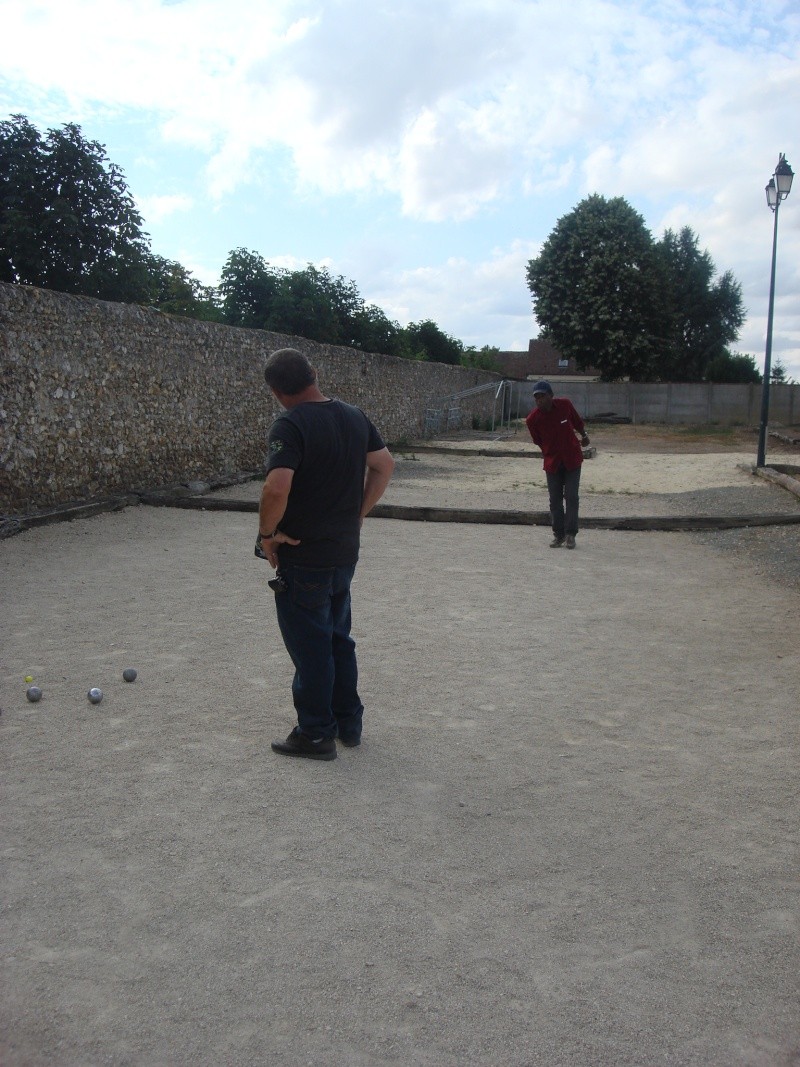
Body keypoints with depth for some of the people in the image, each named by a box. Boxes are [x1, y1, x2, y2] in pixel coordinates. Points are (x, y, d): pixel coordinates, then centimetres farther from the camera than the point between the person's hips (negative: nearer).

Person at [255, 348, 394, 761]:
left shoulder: (290, 425, -19)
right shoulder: (355, 417, 4)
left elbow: (277, 488, -31)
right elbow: (384, 465, 12)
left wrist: (267, 533, -15)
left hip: (302, 559, -7)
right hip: (345, 553, 7)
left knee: (310, 648, 5)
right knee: (339, 639, 20)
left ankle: (316, 734, 16)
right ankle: (348, 723, 30)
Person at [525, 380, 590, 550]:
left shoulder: (564, 404, -14)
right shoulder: (532, 419, -16)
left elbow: (576, 420, 7)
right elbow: (539, 442, 0)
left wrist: (584, 435, 21)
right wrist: (550, 454, 6)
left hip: (572, 459, 0)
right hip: (552, 462, 0)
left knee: (571, 497, -4)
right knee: (555, 500, 4)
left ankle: (571, 534, 3)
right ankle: (558, 534, 16)